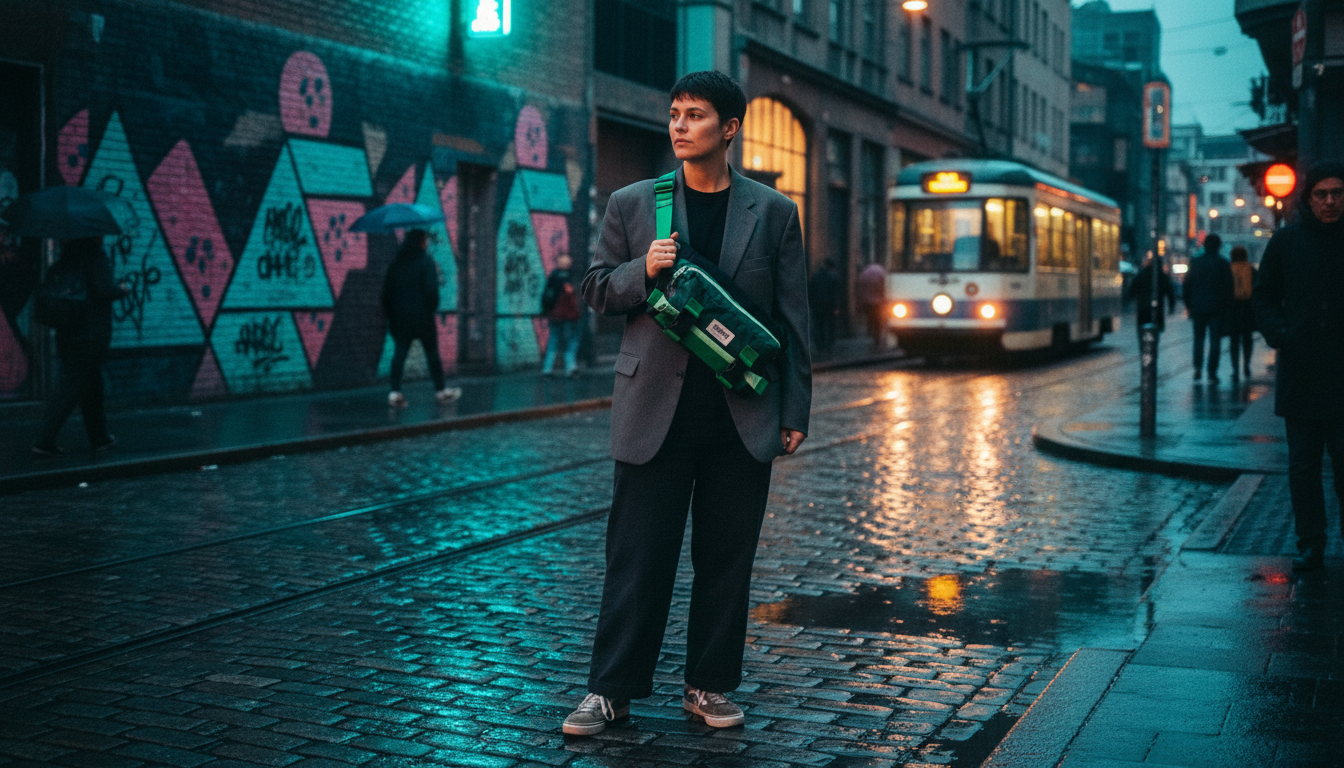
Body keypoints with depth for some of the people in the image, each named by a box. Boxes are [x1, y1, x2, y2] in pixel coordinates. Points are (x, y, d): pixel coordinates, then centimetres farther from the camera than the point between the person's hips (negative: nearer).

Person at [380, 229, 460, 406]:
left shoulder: (396, 263, 8)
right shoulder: (425, 262, -7)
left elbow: (387, 290, 9)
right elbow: (431, 290, -15)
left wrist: (389, 312, 13)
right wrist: (432, 308, -3)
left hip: (399, 317, 4)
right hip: (422, 316, -4)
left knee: (399, 352, 4)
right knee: (432, 352, 6)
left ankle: (395, 392, -5)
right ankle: (440, 390, 14)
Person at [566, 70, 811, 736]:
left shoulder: (773, 212, 6)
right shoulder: (631, 205, 6)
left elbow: (793, 317, 6)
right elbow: (596, 289, 10)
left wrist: (795, 411, 2)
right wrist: (643, 270, -12)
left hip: (742, 415, 1)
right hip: (655, 409, -1)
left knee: (726, 557, 8)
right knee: (637, 555, 2)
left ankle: (709, 687, 21)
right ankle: (611, 690, 12)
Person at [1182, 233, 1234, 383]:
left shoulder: (1195, 262, 1)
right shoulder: (1223, 263, -4)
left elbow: (1186, 285, 3)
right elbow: (1228, 286, -4)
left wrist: (1188, 305, 11)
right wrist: (1227, 305, 5)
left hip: (1198, 307, 2)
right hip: (1217, 307, -2)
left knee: (1199, 338, 16)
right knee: (1215, 341, 2)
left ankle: (1198, 367, 1)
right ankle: (1212, 374, -3)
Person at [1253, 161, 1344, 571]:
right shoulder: (1286, 241, 4)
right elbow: (1263, 298, 10)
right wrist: (1279, 334, -6)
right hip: (1300, 372, 2)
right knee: (1303, 464, 7)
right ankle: (1309, 544, 16)